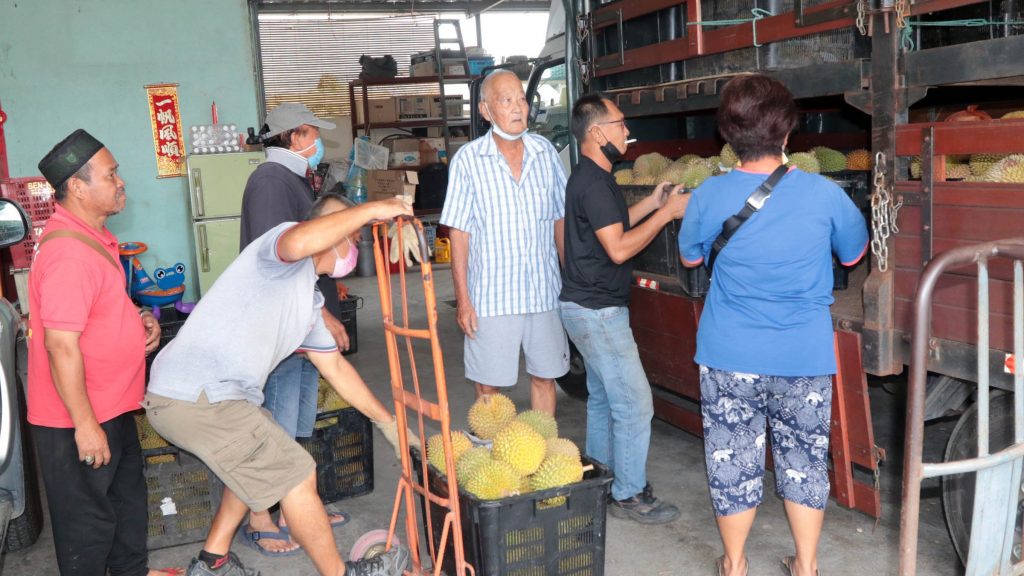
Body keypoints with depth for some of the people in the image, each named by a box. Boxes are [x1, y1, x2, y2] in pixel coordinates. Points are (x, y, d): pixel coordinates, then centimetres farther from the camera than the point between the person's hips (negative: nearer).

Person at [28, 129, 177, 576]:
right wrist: (85, 425, -24)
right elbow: (61, 345, -27)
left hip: (112, 405, 10)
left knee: (126, 492, 24)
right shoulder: (67, 253, -26)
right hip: (78, 419, -10)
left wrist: (137, 319, 2)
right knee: (87, 516, 6)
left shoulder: (92, 233, 7)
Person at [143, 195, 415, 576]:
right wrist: (369, 210, -24)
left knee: (258, 463, 30)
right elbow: (299, 242, -36)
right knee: (296, 475, -2)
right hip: (195, 398, -11)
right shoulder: (287, 249, -8)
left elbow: (335, 367, 26)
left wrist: (387, 421, 28)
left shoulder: (308, 300, 20)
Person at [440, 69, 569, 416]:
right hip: (492, 296, -3)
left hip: (544, 291, 3)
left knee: (545, 376, 13)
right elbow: (459, 233, -4)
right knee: (489, 385, 5)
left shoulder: (545, 152, 4)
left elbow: (561, 219, 11)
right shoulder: (468, 159, -5)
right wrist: (462, 299, -7)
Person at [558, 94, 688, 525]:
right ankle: (629, 496, 7)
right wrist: (666, 213, -17)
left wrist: (650, 203, 11)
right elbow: (618, 248, -23)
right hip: (597, 310, -11)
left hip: (589, 307, 11)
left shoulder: (590, 178, 12)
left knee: (603, 396, 19)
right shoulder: (593, 183, -20)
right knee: (634, 403, -4)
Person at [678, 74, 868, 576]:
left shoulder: (709, 196, -10)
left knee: (733, 461, 14)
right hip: (805, 358, 0)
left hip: (729, 357, 0)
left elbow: (690, 257, 8)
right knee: (804, 459, 17)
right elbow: (853, 253, 7)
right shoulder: (822, 194, -12)